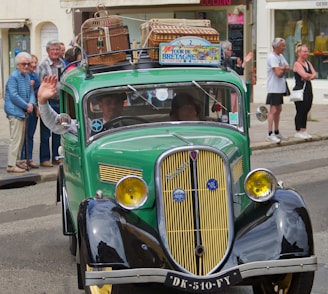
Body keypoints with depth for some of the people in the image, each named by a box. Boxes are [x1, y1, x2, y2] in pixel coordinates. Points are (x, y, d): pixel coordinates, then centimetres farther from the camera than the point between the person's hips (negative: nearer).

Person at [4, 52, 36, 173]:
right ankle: (11, 165, -7)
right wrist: (26, 106, -13)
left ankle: (16, 161, 25)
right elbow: (14, 96, -18)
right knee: (15, 139, -9)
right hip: (15, 112, -9)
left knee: (20, 139, 15)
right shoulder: (14, 76, -13)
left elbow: (30, 92, 14)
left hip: (22, 112, 9)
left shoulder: (27, 76, 12)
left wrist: (31, 103, -6)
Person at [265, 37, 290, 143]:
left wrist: (281, 68, -10)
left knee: (278, 110, 14)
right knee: (273, 110, -12)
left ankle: (277, 132, 23)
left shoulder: (280, 56, 15)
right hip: (274, 88, -9)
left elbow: (288, 69, 9)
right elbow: (278, 72, -21)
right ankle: (270, 134, -13)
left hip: (281, 87, 9)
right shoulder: (271, 57, -14)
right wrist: (284, 68, -2)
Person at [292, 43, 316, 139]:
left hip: (308, 89, 8)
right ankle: (298, 132, 7)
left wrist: (308, 77, -15)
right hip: (300, 89, -8)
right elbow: (304, 75, -20)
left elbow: (314, 74, 4)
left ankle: (304, 131, 18)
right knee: (300, 111, -1)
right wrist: (311, 75, -1)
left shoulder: (308, 63, 14)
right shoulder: (297, 64, -10)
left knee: (306, 111, 11)